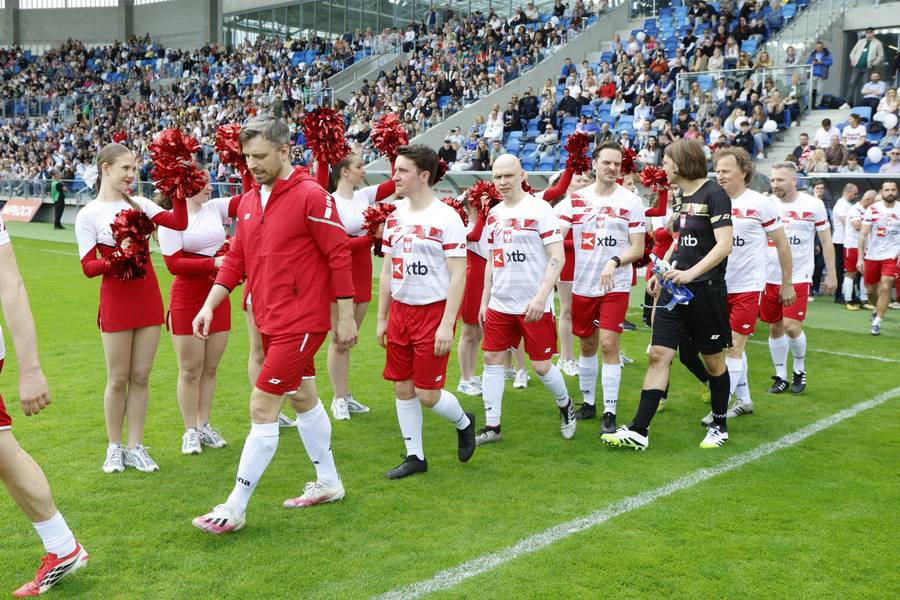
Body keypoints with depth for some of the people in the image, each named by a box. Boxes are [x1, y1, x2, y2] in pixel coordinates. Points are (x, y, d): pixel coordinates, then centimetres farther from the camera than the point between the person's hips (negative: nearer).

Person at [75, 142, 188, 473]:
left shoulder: (140, 204, 7)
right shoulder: (88, 215, -4)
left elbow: (179, 223, -6)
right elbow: (88, 267, -8)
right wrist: (116, 259, -25)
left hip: (148, 297, 4)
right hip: (116, 300, -4)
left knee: (141, 376, 7)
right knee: (118, 379, 4)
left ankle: (135, 447, 17)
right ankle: (114, 448, 20)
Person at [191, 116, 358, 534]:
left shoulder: (312, 196, -14)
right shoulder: (248, 202, 9)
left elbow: (339, 257, -13)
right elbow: (236, 260, 13)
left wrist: (345, 317, -12)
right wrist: (209, 306, 4)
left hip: (300, 323, -8)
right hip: (269, 322, 8)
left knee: (262, 407, -7)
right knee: (302, 399, 19)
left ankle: (235, 508, 4)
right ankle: (328, 483, 35)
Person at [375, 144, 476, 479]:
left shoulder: (446, 218, -12)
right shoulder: (395, 217, 9)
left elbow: (458, 276, -14)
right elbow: (387, 271, 14)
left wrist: (447, 325, -18)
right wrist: (382, 318, 12)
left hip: (434, 310, -6)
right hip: (400, 310, 7)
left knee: (427, 394, -4)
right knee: (402, 388, 8)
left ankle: (463, 423, 27)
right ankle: (415, 457, 22)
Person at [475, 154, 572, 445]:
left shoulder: (539, 209, -9)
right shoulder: (494, 214, 11)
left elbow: (557, 257, -14)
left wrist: (541, 296, -22)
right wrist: (484, 300, 15)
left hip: (534, 304, -6)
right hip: (500, 303, 6)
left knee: (541, 365, 2)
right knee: (492, 359, 3)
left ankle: (566, 407, 30)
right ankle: (492, 426, 13)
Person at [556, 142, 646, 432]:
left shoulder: (631, 201, -3)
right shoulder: (576, 199, 4)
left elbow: (638, 248, -4)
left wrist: (614, 262, -22)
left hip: (616, 286, -3)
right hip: (583, 285, 3)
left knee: (608, 344, -11)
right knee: (587, 345, 13)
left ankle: (610, 413, -2)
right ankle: (588, 403, 30)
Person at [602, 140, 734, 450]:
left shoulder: (714, 194, -12)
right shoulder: (681, 197, 11)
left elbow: (724, 245, -19)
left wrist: (691, 273, -27)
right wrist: (663, 272, 18)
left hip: (706, 289, -7)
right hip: (675, 288, 7)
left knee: (713, 360, 8)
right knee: (658, 354, 0)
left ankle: (719, 426, 26)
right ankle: (639, 430, 1)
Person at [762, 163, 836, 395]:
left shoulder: (813, 205, -4)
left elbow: (826, 241, 3)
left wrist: (831, 274, 2)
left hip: (798, 277, -3)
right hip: (770, 277, 3)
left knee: (791, 326, -10)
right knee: (774, 328, 7)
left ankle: (799, 368, 16)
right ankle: (781, 377, 21)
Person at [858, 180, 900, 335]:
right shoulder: (872, 210, -5)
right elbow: (863, 234, -5)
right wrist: (860, 257, -10)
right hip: (872, 255, 1)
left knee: (885, 288, -12)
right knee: (870, 290, 12)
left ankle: (877, 322, -2)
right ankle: (878, 309, 43)